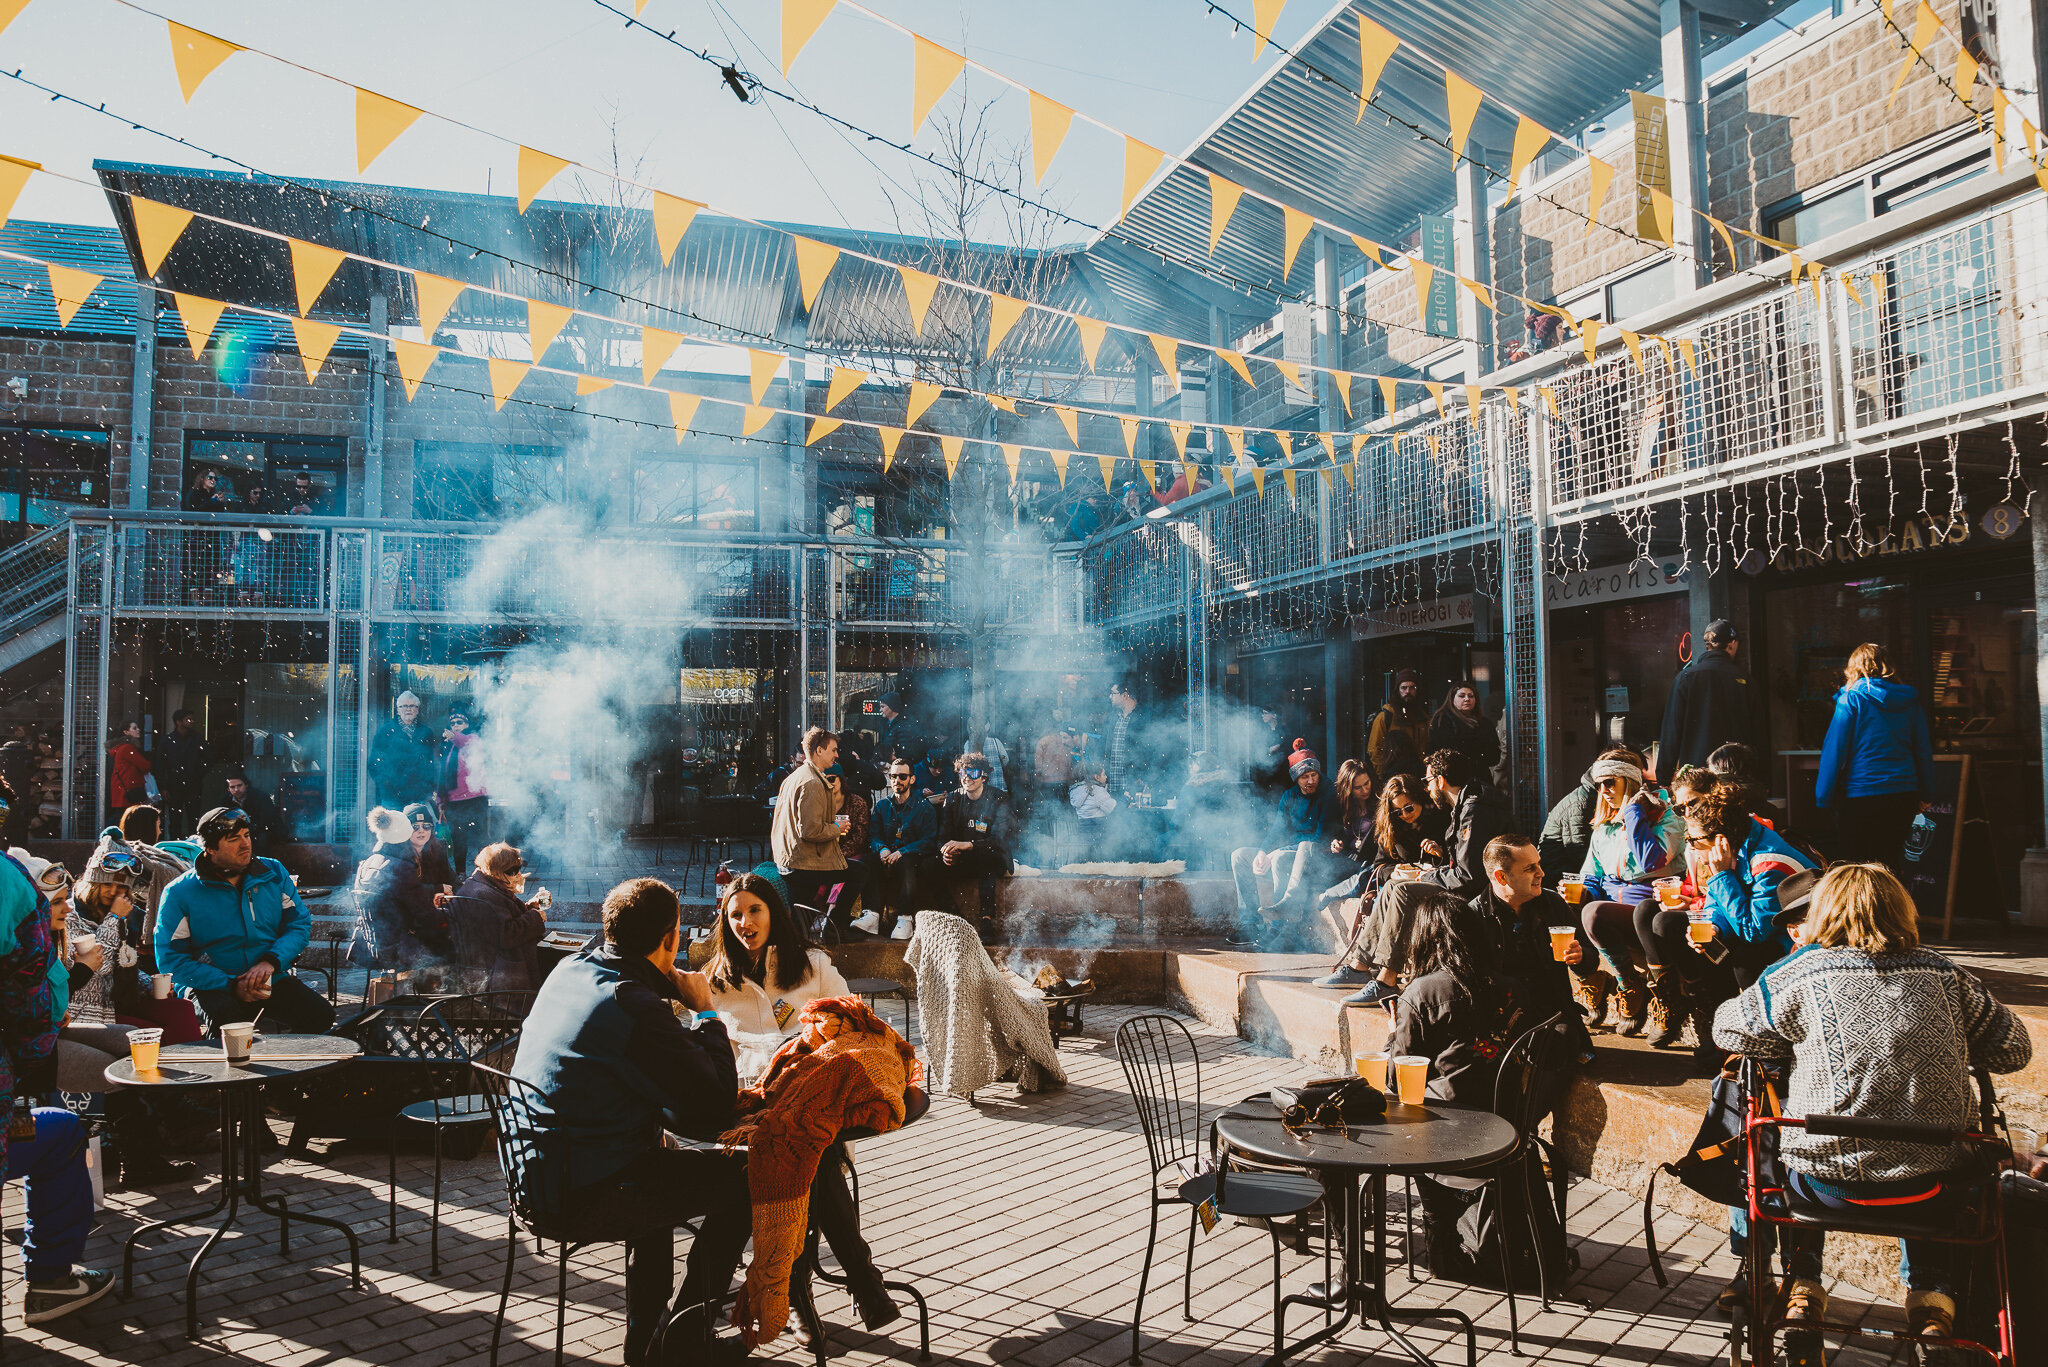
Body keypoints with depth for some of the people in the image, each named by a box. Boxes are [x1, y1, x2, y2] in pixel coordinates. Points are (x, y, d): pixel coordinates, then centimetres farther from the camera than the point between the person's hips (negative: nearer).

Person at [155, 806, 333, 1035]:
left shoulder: (273, 873, 8)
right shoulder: (179, 894, -2)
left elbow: (300, 924, 8)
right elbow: (170, 960, -6)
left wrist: (270, 961, -13)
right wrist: (232, 986, -18)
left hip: (271, 981, 3)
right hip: (211, 988, -3)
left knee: (320, 1015, -22)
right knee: (227, 1019, -36)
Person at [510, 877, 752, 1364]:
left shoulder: (570, 969, 3)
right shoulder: (636, 1008, -25)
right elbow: (716, 1110, -19)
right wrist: (706, 1014, -8)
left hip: (534, 1170, 9)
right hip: (586, 1195, -9)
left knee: (658, 1160, 35)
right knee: (747, 1177, 1)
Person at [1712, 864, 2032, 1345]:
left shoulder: (1799, 976, -5)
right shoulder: (1944, 976, 4)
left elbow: (1728, 1027, 6)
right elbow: (2015, 1048, 14)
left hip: (1830, 1182, -3)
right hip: (1932, 1188, 3)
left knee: (1771, 1142, 31)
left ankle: (1800, 1286, 32)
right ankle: (1932, 1295, 33)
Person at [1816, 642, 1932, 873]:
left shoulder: (1851, 698, -7)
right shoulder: (1910, 700, 7)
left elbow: (1835, 750, -9)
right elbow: (1923, 751, 10)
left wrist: (1824, 799, -5)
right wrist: (1924, 795, 17)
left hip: (1860, 796, -5)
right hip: (1904, 795, 5)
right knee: (1892, 863, 14)